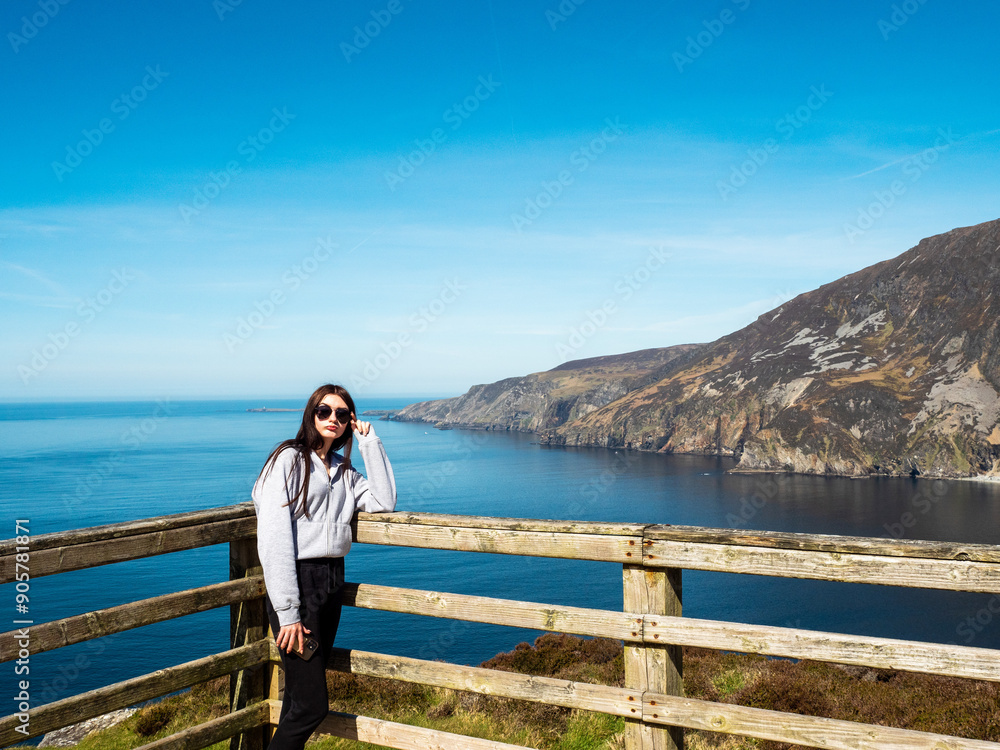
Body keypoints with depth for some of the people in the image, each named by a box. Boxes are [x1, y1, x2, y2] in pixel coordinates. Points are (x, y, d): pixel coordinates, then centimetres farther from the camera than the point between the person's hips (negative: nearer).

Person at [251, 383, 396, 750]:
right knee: (311, 704, -7)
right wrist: (288, 613, -18)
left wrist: (370, 442, 4)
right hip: (297, 581, -7)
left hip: (332, 582, 7)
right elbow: (273, 539, -12)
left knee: (301, 698, 11)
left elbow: (383, 502, 4)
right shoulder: (288, 459, -4)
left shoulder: (343, 471, 18)